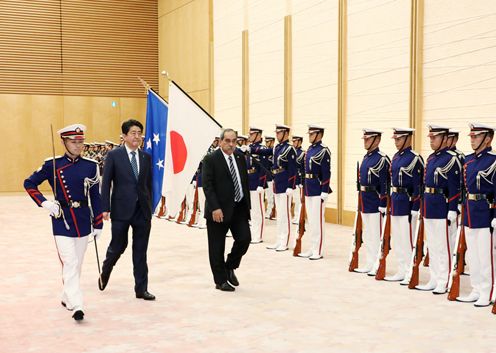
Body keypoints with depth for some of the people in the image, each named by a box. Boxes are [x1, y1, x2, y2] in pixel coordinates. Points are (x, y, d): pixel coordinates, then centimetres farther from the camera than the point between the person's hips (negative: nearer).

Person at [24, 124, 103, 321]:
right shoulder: (52, 165, -4)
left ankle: (67, 297, 32)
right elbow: (29, 184, 4)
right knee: (70, 263, -11)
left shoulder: (90, 166, 1)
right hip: (62, 220, -3)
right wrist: (44, 203, -10)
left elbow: (96, 197, 5)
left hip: (83, 220, 3)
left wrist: (98, 225, 6)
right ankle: (76, 305, -12)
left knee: (77, 263, 13)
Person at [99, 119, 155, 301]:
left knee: (141, 251, 6)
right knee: (118, 246, 7)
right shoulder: (114, 155, -3)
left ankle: (141, 288, 13)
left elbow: (149, 184, 11)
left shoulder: (146, 157, 9)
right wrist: (106, 208, -10)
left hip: (142, 210, 3)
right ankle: (105, 273, 37)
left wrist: (149, 207, 9)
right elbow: (106, 183, -4)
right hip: (121, 210, -3)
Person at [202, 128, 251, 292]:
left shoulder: (240, 157, 9)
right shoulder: (210, 159, -8)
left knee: (244, 238, -2)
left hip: (240, 207, 5)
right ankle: (221, 280, 17)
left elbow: (245, 181, 14)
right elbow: (207, 186, -13)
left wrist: (247, 204, 9)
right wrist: (215, 208, -20)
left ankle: (230, 267, 23)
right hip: (219, 210, -5)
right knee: (217, 247, 3)